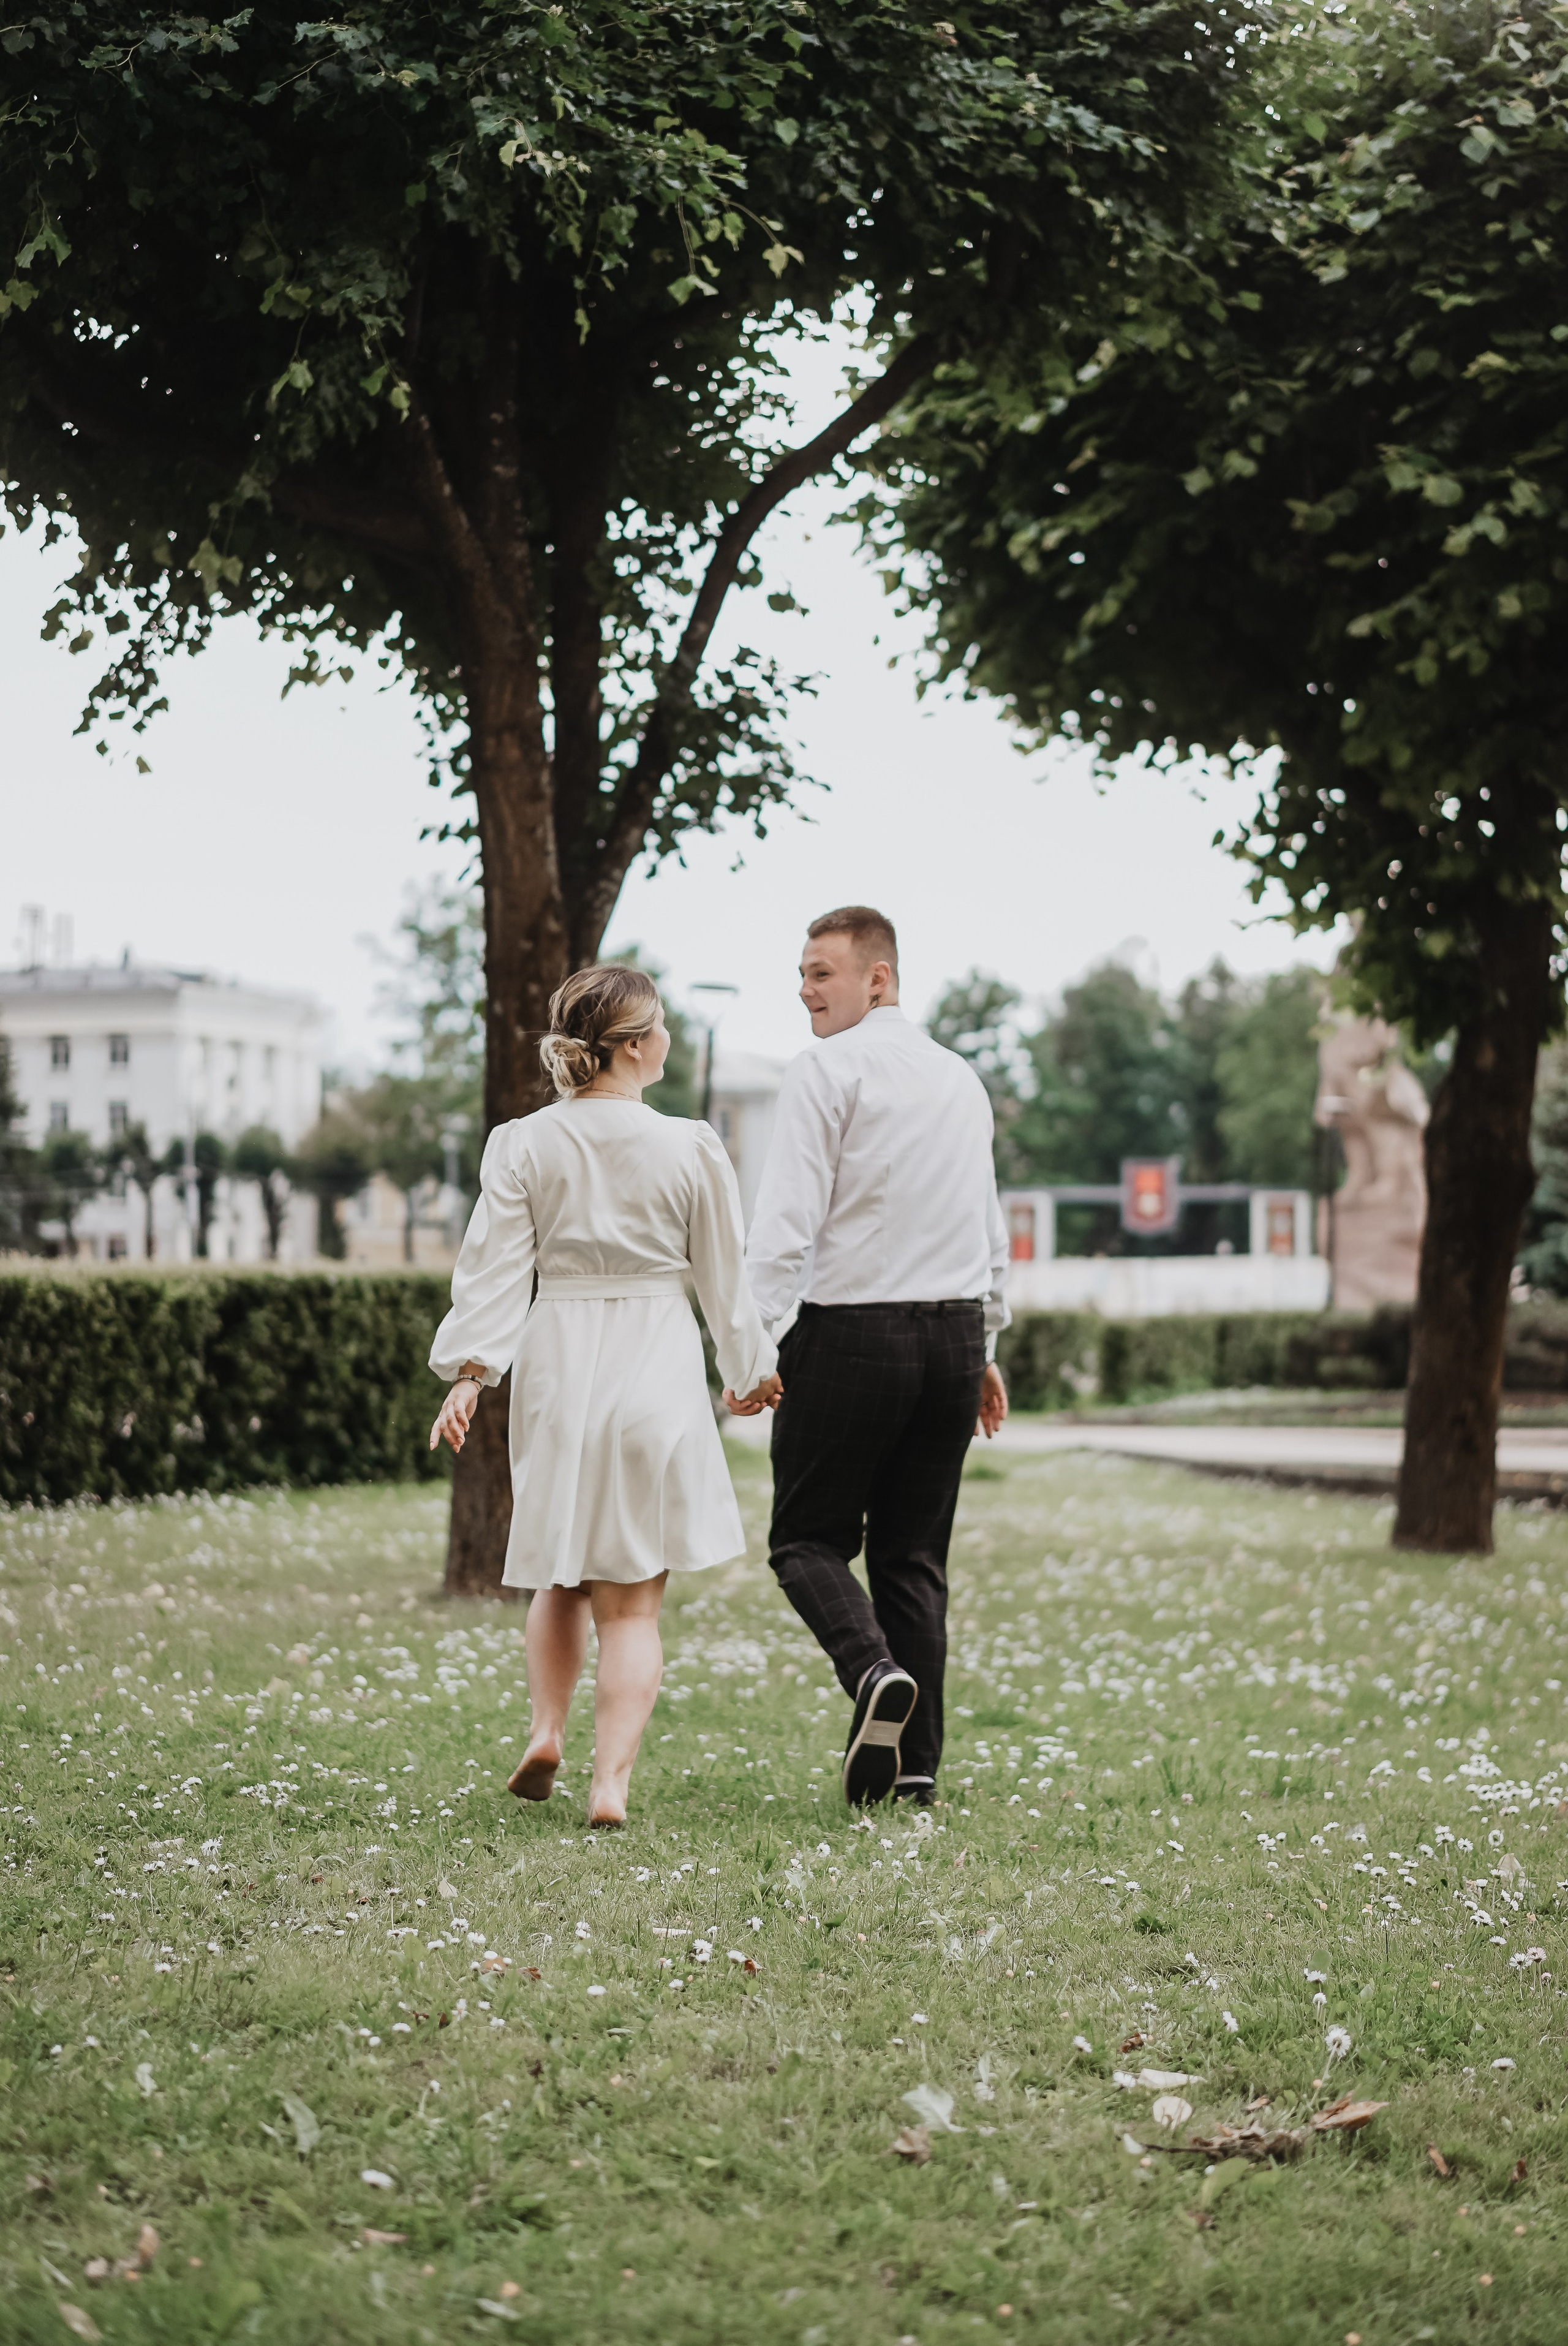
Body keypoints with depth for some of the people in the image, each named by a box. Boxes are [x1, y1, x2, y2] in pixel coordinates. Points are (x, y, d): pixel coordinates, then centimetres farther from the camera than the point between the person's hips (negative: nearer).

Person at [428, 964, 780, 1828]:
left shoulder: (521, 1145, -3)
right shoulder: (690, 1150, -6)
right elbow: (725, 1279, 4)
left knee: (562, 1575, 22)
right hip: (656, 1369, -2)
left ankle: (545, 1729, 8)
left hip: (556, 1368, 2)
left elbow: (495, 1269, -7)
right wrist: (755, 1372, 17)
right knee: (633, 1595, 4)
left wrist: (469, 1374, -7)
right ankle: (611, 1780, -3)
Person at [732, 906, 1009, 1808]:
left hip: (854, 1328, -6)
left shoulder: (828, 1069, -7)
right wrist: (986, 1349, 26)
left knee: (809, 1536, 6)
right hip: (956, 1329, 6)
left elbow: (788, 1221, -14)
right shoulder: (962, 1077, 15)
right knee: (916, 1553, 10)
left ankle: (873, 1669, -21)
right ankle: (912, 1769, 7)